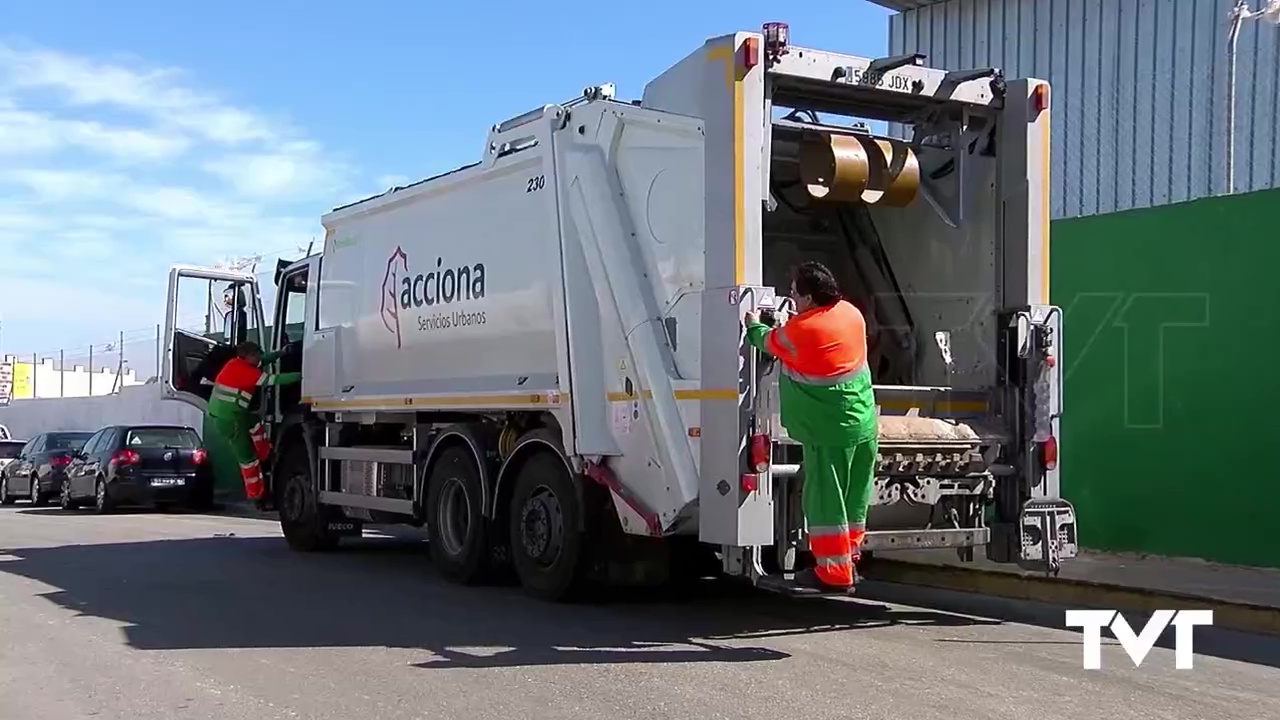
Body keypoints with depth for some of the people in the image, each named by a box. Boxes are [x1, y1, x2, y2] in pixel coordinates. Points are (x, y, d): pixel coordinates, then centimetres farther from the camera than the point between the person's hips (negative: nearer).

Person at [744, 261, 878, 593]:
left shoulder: (799, 330, -16)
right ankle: (848, 559, 28)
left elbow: (769, 342, 4)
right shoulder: (852, 313, 4)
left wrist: (754, 325, 24)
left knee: (825, 498, 1)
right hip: (863, 424, 8)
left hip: (828, 429, -8)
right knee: (853, 498, 15)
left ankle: (834, 572, 5)